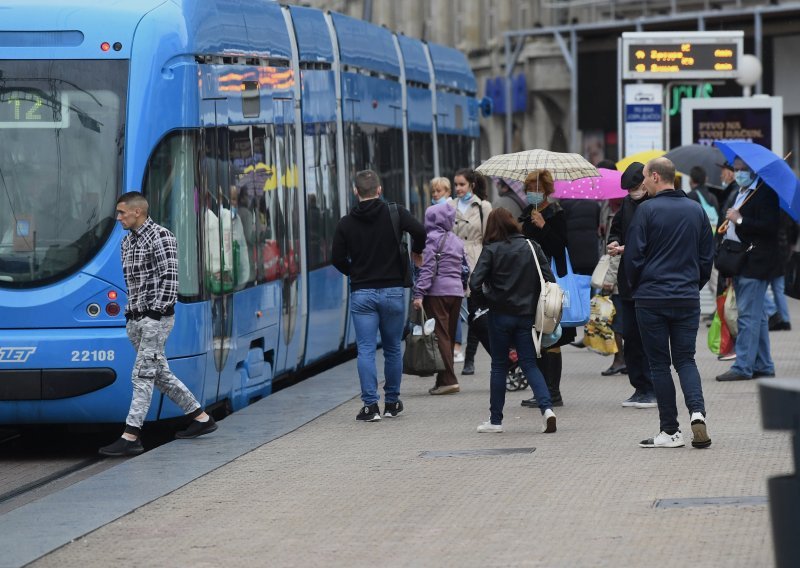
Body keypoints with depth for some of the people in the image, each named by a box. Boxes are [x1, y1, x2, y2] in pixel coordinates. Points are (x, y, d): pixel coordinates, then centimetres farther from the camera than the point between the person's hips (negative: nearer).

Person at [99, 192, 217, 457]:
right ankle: (201, 418, 21)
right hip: (135, 319, 9)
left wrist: (156, 311, -19)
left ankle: (131, 437, -12)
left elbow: (170, 278, -16)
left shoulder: (160, 237, -11)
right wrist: (131, 311, 14)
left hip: (155, 318, -9)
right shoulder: (127, 241, 15)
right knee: (160, 373, 12)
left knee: (142, 376, -10)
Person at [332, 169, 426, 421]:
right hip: (392, 291, 0)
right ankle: (392, 402, 19)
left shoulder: (346, 223, 1)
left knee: (366, 350, -1)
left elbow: (337, 259, 1)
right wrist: (416, 252, 3)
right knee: (392, 348, 12)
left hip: (361, 293, 0)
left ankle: (370, 405, -9)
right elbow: (419, 231, -18)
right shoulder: (395, 213, -3)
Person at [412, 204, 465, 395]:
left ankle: (448, 380, -13)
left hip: (438, 291, -7)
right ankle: (445, 380, 11)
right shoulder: (457, 241, 16)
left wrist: (419, 293, -14)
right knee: (449, 337, 10)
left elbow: (427, 268, -12)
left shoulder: (433, 238, -5)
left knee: (441, 336, -7)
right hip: (456, 291, 7)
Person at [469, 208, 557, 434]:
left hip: (500, 315, -2)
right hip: (527, 314, 2)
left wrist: (487, 302, 3)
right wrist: (536, 305, 10)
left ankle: (495, 420, 13)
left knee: (499, 366, 9)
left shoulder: (491, 250, -7)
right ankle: (546, 408, -14)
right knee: (529, 364, 6)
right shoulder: (531, 247, 3)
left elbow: (475, 284, -14)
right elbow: (549, 279, 0)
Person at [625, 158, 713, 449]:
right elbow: (707, 257, 11)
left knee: (659, 363, 4)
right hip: (688, 299, 4)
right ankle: (697, 412, -13)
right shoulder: (697, 210, 6)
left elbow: (633, 256, -8)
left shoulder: (647, 210, -9)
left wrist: (636, 286, 9)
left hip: (652, 299, -4)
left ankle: (670, 431, 4)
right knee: (685, 359, 11)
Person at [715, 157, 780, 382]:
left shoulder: (765, 193, -11)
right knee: (756, 317, 14)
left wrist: (740, 220, -20)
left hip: (755, 264, -10)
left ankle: (742, 367, -12)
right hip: (739, 264, 10)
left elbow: (770, 227, -21)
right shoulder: (739, 193, 18)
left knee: (748, 316, -11)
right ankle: (763, 366, 19)